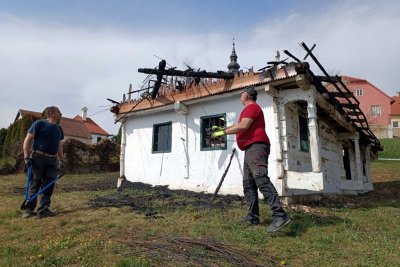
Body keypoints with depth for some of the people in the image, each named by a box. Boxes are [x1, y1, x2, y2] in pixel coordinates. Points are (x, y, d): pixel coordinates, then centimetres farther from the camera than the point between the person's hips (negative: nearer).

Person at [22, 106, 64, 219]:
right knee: (34, 184, 2)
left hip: (52, 160, 6)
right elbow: (27, 140, -5)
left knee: (49, 184, 1)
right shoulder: (39, 123, -3)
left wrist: (61, 161, 15)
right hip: (38, 158, -6)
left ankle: (43, 209, 6)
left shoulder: (58, 129, 16)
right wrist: (26, 156, -12)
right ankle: (28, 209, 15)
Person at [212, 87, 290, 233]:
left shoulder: (252, 106, -3)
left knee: (261, 180, -22)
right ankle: (253, 216, 11)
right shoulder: (249, 109, 30)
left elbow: (243, 126, -16)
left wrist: (224, 132, -9)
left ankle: (280, 215, -26)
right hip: (251, 148, 11)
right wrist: (222, 128, 32)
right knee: (248, 184, 8)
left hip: (256, 147, -11)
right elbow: (237, 125, 34)